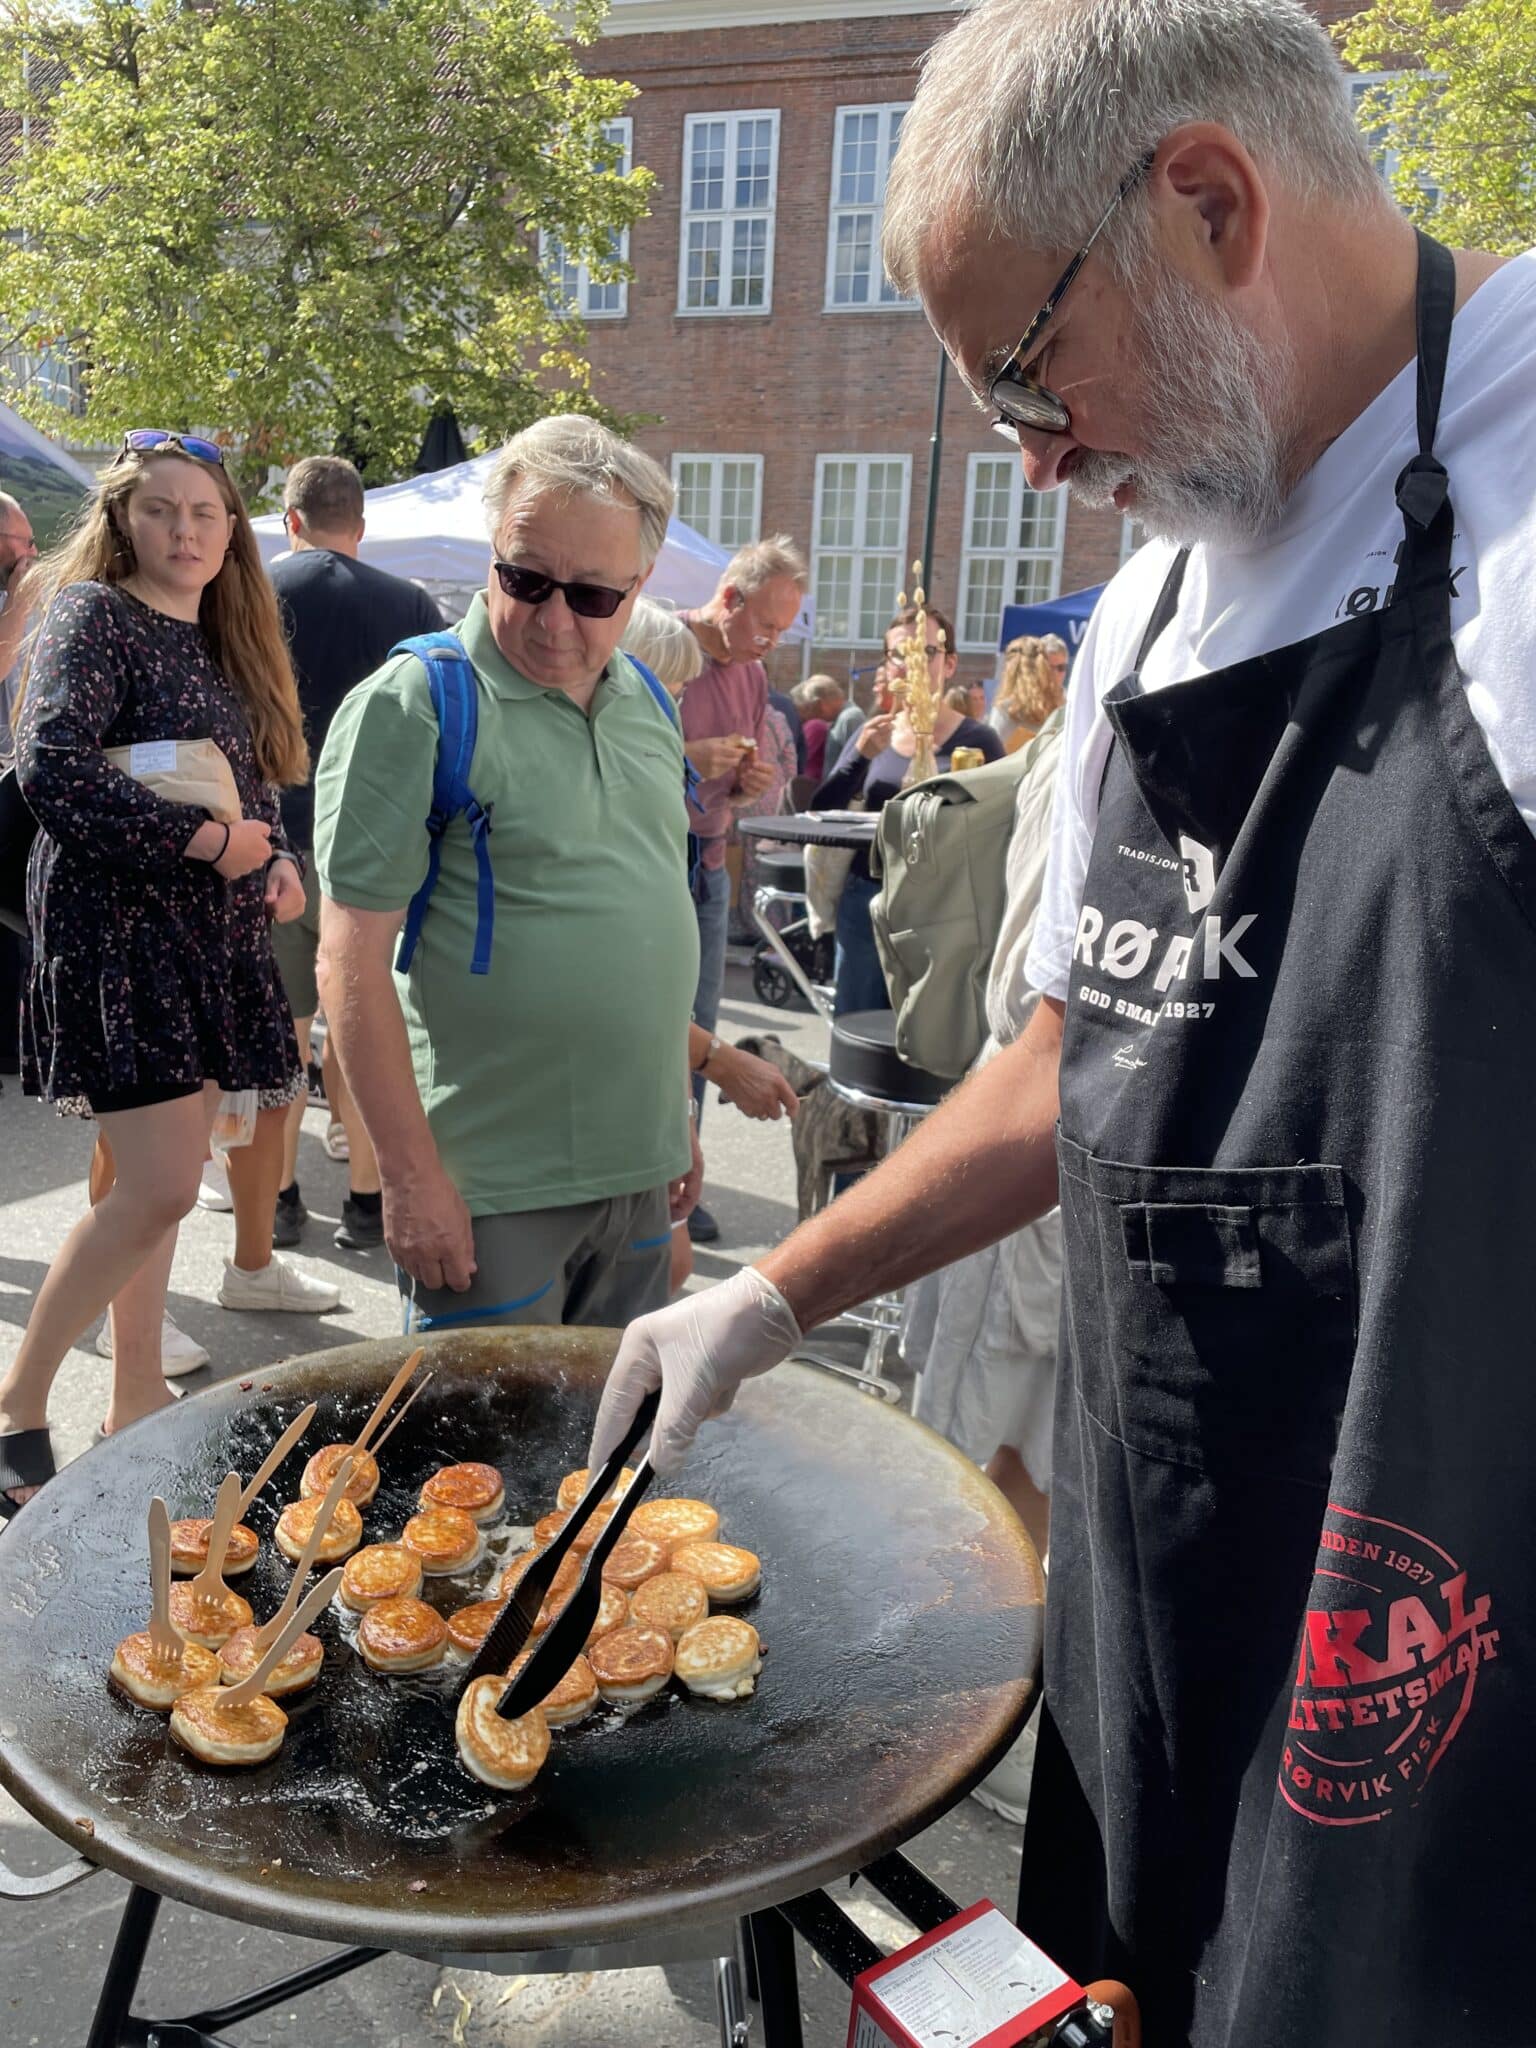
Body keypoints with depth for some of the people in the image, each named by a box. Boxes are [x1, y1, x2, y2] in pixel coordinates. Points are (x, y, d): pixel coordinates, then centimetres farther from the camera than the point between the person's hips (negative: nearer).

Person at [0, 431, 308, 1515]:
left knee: (161, 1181, 12)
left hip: (212, 937, 8)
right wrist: (208, 842, -20)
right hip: (117, 927, -8)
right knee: (160, 1186, -12)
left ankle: (137, 1395, 24)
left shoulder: (223, 639, 16)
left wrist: (276, 857, 0)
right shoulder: (91, 615, -8)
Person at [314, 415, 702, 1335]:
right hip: (493, 1190, -6)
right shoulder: (412, 705, -12)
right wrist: (411, 1175, -16)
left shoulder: (648, 704, 9)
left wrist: (680, 1116, 16)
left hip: (640, 1173, 7)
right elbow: (353, 959, -15)